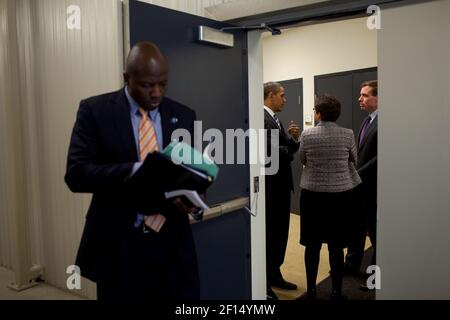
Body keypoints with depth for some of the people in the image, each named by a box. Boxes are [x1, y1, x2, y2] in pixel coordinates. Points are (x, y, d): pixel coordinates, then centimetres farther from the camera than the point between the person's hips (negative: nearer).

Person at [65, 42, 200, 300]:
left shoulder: (183, 115, 5)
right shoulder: (95, 110, -4)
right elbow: (76, 173, -11)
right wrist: (136, 171, -26)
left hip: (172, 244, 3)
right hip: (117, 246, -2)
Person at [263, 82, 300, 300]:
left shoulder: (274, 119, 14)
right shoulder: (261, 118, -17)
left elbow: (287, 148, 15)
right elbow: (269, 150, -26)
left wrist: (295, 139, -5)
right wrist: (289, 153, -9)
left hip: (281, 185, 10)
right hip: (269, 186, -10)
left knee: (280, 232, 17)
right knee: (268, 234, 1)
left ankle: (274, 275, 32)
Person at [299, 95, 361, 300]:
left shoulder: (307, 135, -8)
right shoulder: (348, 135, -5)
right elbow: (354, 160, 10)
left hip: (312, 194, 0)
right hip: (340, 194, 1)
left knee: (312, 244, 10)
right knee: (336, 246, 9)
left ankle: (311, 290, 21)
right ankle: (336, 292, 18)